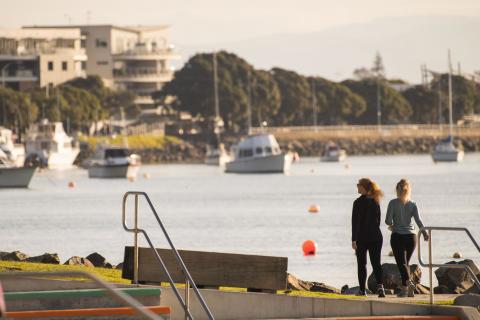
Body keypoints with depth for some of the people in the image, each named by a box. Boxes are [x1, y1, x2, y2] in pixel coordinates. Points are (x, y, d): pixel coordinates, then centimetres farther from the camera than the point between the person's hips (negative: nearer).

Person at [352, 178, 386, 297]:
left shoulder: (359, 202, -11)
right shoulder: (375, 201, 6)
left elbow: (355, 221, -14)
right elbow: (378, 220, 13)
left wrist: (354, 239, -13)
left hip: (362, 236, -4)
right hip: (375, 236, 4)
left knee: (361, 264, 6)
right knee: (376, 262, 4)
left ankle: (362, 290, 8)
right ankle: (380, 285, -17)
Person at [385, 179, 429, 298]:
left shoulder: (393, 203, -4)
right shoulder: (412, 204, 4)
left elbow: (388, 220, -9)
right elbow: (418, 220, -9)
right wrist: (424, 233, -16)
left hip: (397, 236, -3)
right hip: (411, 236, 3)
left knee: (402, 263, -5)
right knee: (405, 262, 16)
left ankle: (408, 282, -30)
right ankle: (404, 288, 14)